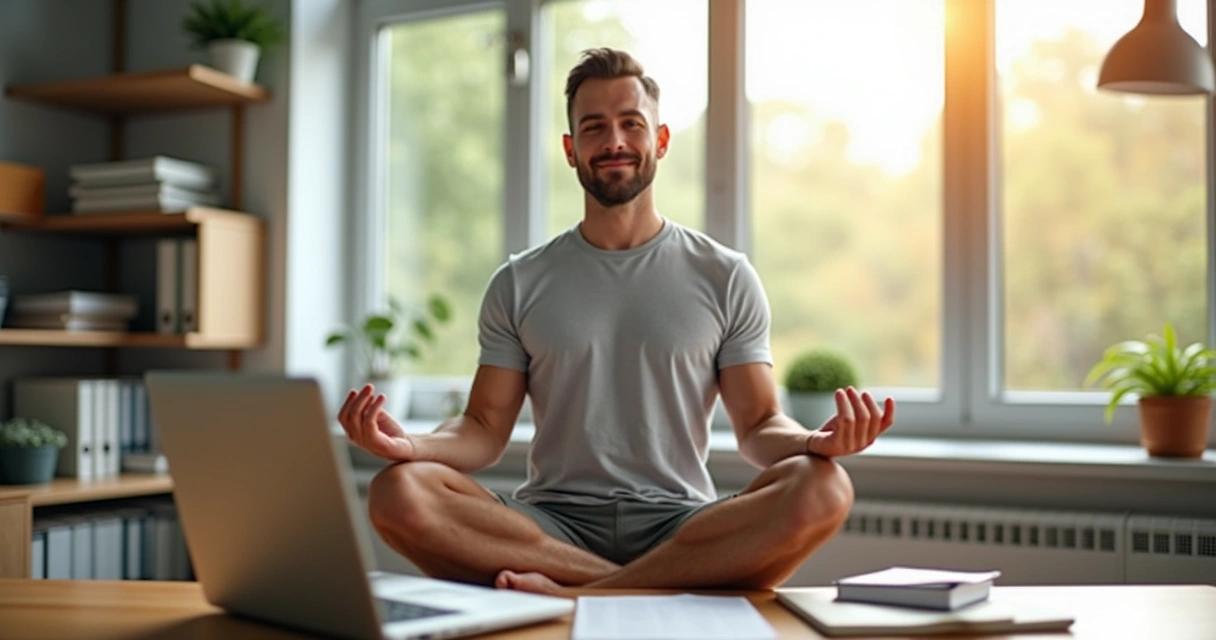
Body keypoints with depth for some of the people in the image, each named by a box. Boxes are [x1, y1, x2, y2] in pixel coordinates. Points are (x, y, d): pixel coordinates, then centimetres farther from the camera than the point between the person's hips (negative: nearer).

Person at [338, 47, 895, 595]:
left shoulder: (725, 277, 9)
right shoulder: (518, 285, 12)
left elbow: (757, 425, 6)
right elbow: (485, 429, 7)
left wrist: (815, 441, -17)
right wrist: (412, 445, -16)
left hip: (681, 524, 0)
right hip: (552, 523, 1)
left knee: (821, 489, -30)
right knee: (399, 493, -27)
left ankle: (569, 593, -27)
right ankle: (643, 588, -24)